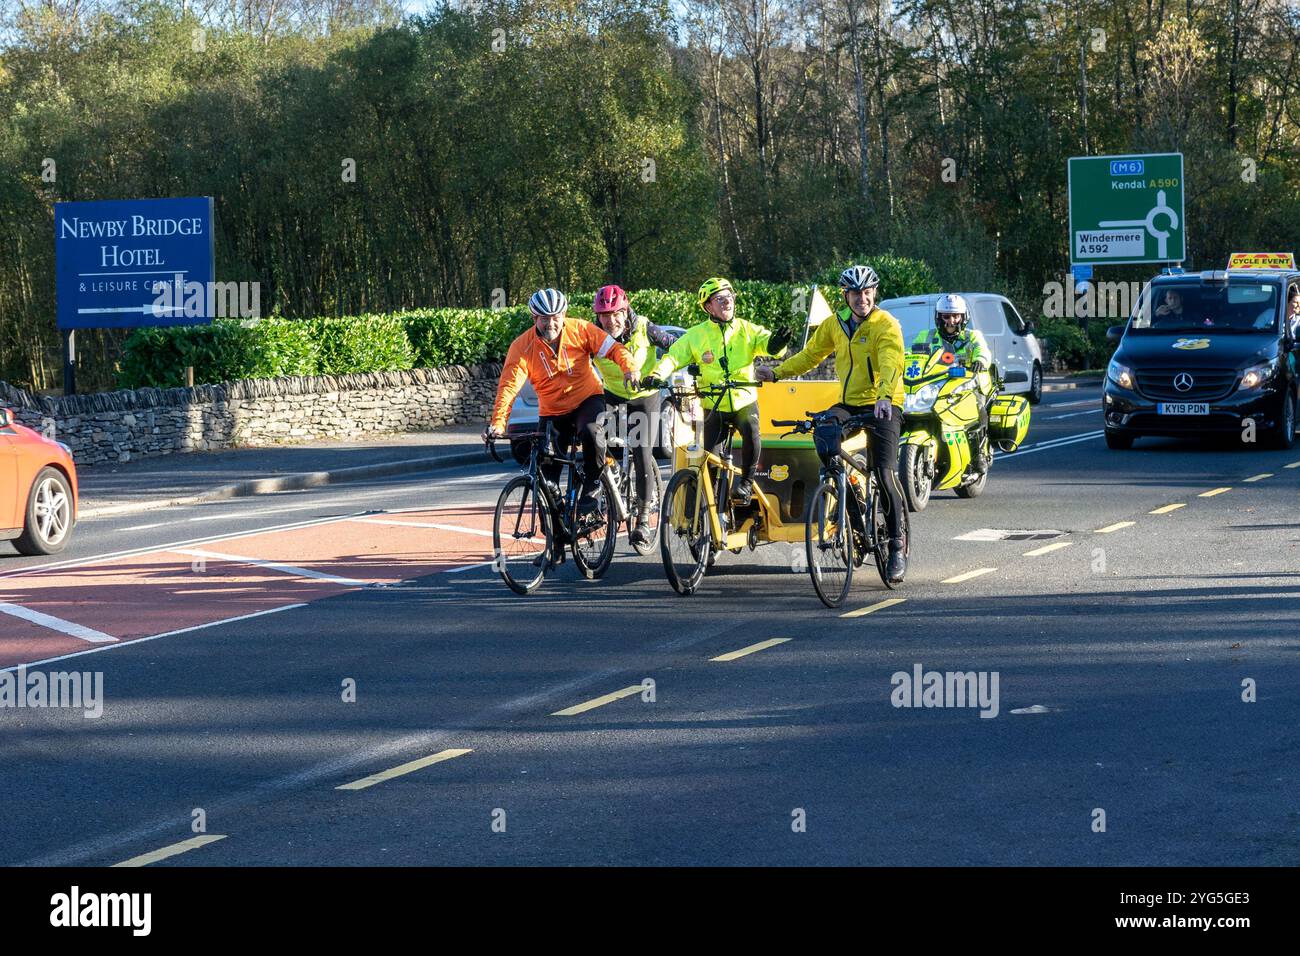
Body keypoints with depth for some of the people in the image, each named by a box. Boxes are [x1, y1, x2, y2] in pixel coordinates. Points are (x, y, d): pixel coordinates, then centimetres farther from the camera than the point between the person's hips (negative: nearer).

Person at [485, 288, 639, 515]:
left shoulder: (579, 330, -13)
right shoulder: (522, 347, -15)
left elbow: (612, 348, -11)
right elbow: (508, 387, -22)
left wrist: (630, 367, -32)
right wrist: (498, 424, -35)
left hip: (588, 399, -1)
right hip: (552, 412, 2)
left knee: (591, 430, -34)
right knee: (546, 474, -2)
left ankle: (591, 486, -12)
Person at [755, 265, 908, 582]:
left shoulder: (886, 324, -11)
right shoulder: (835, 324, 7)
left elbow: (891, 364, -27)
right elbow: (810, 355, 19)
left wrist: (885, 396, -44)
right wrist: (777, 373, 9)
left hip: (882, 406, -5)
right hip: (848, 404, 5)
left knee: (885, 473, -15)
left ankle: (897, 545, -3)